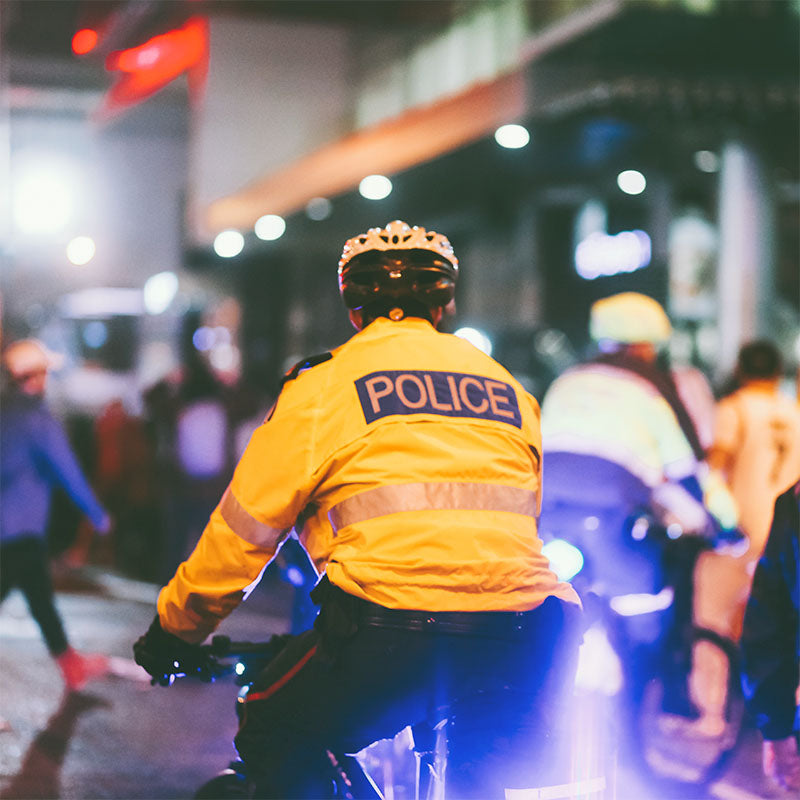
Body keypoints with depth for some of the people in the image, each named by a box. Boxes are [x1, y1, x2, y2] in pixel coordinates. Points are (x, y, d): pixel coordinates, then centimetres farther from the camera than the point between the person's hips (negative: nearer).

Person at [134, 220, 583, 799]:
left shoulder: (324, 384, 9)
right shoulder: (508, 387, 23)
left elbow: (246, 527, 10)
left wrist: (175, 628, 23)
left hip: (390, 627, -4)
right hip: (520, 637, 4)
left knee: (274, 741, 19)